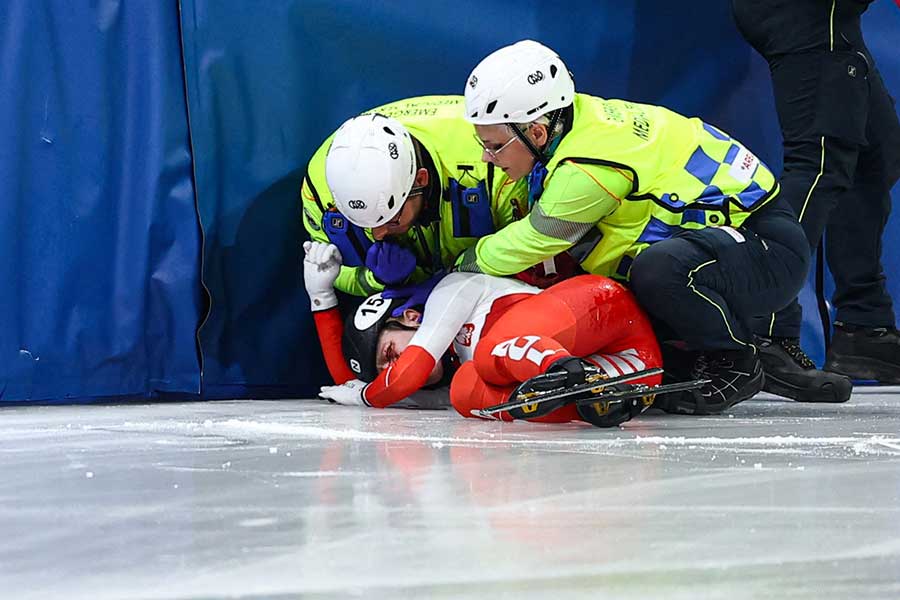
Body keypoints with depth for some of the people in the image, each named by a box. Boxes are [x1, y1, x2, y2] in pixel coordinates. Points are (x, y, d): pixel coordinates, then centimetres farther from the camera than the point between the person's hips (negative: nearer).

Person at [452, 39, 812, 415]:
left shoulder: (589, 167, -28)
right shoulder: (569, 122, -1)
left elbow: (535, 241, -14)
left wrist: (465, 265, 1)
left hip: (767, 247, -9)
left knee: (659, 268, -38)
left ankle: (734, 365, -14)